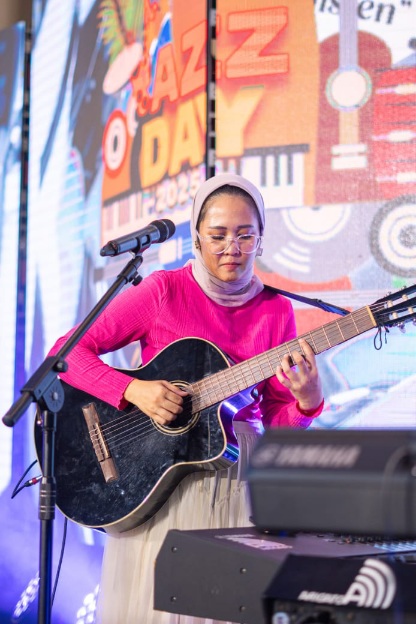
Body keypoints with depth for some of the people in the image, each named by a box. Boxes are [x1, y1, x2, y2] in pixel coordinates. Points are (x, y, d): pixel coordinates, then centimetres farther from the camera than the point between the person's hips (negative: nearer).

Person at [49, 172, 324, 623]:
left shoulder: (276, 311, 5)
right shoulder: (164, 291, -3)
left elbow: (276, 423, 5)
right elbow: (68, 351, -7)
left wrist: (306, 400, -16)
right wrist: (133, 390, -20)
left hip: (239, 479, 2)